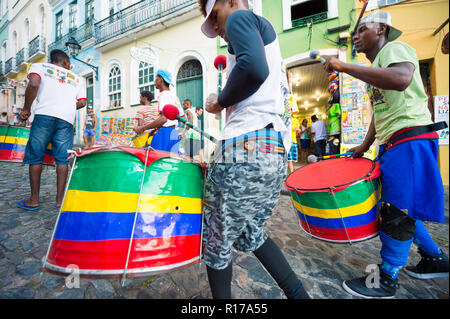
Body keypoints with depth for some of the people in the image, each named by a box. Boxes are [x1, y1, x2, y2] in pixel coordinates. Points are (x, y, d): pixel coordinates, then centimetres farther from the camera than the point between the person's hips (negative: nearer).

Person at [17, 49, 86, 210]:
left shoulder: (39, 66, 15)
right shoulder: (76, 78, 23)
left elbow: (33, 84, -4)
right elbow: (82, 102, 14)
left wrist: (26, 108, 3)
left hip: (45, 114, -2)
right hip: (67, 119, 2)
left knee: (35, 156, 5)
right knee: (62, 159, 2)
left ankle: (34, 200, 9)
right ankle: (60, 200, 4)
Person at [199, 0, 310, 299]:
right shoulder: (266, 32, 31)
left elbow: (254, 69, -19)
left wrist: (220, 102, -3)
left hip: (246, 150, -10)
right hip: (277, 153, 10)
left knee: (216, 241, 12)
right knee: (249, 234, 25)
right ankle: (298, 293, 32)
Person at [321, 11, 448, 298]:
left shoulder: (394, 48, -3)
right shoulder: (376, 68, 25)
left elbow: (401, 78, -28)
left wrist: (344, 66, -24)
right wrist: (365, 146, 19)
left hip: (410, 138, -10)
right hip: (393, 143, 10)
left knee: (398, 209, -5)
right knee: (400, 206, 14)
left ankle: (386, 280, 8)